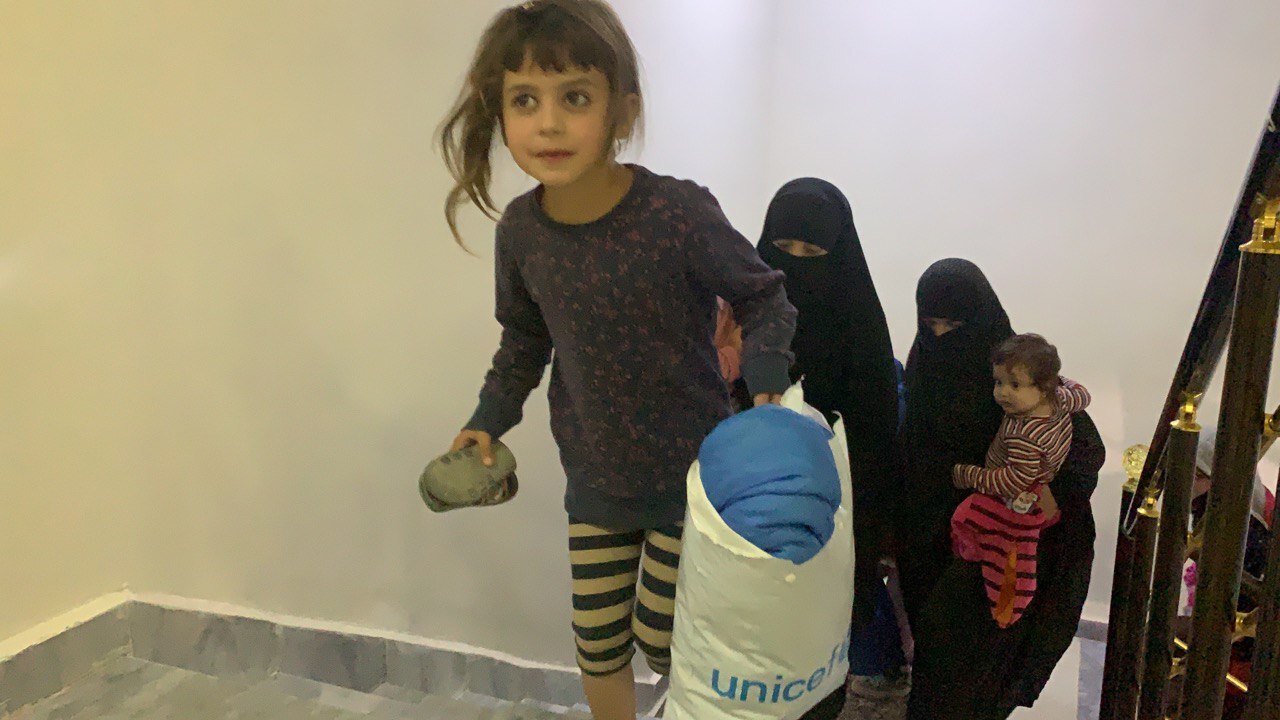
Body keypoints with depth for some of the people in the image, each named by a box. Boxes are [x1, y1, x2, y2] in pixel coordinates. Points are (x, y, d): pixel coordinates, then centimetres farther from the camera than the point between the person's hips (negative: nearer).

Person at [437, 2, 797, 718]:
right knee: (597, 641, 14)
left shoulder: (680, 215, -26)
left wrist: (766, 376, -25)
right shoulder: (521, 229, -11)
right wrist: (491, 418, 7)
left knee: (660, 635, 9)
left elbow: (763, 296, -10)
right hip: (594, 477, 4)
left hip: (688, 472, -4)